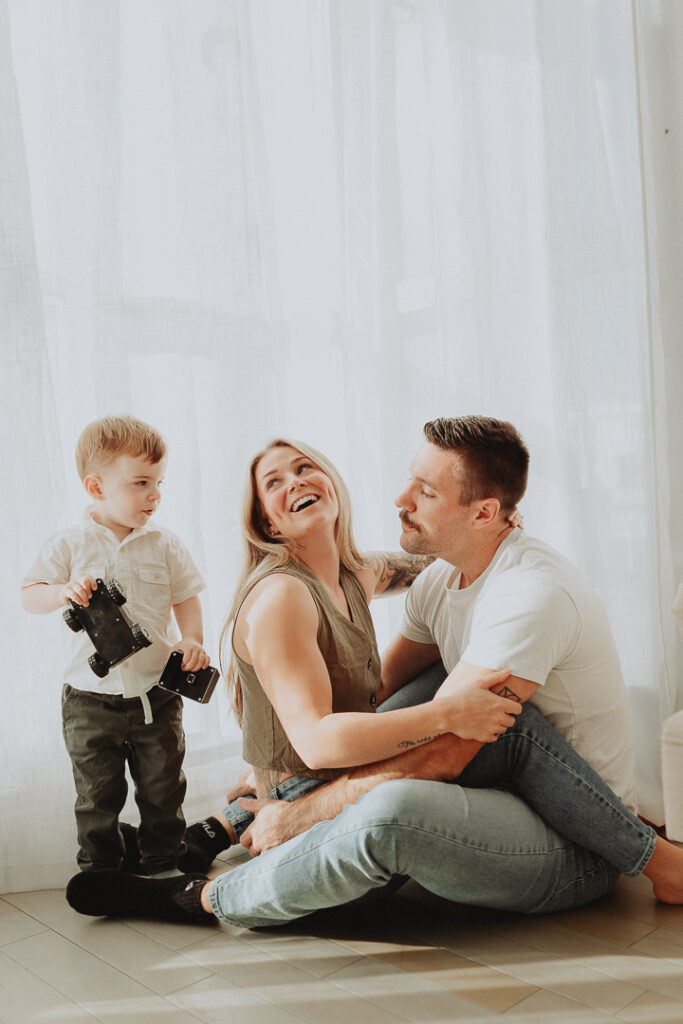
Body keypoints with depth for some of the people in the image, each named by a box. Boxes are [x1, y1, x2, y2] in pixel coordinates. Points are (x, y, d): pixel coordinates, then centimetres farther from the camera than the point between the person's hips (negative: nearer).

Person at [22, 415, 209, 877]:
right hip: (91, 698, -1)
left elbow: (186, 599, 4)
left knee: (163, 789, 11)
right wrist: (64, 591, -22)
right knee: (98, 795, 12)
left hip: (156, 694, 1)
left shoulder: (165, 544, -1)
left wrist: (191, 639, -13)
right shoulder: (70, 544, -5)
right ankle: (100, 866, 31)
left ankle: (163, 864, 30)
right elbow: (30, 595, -2)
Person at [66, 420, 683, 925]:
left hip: (580, 854, -8)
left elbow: (437, 756, -28)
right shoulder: (442, 581, 4)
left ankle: (206, 899, -8)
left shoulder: (531, 595, -25)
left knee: (390, 810, -34)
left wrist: (298, 815, -20)